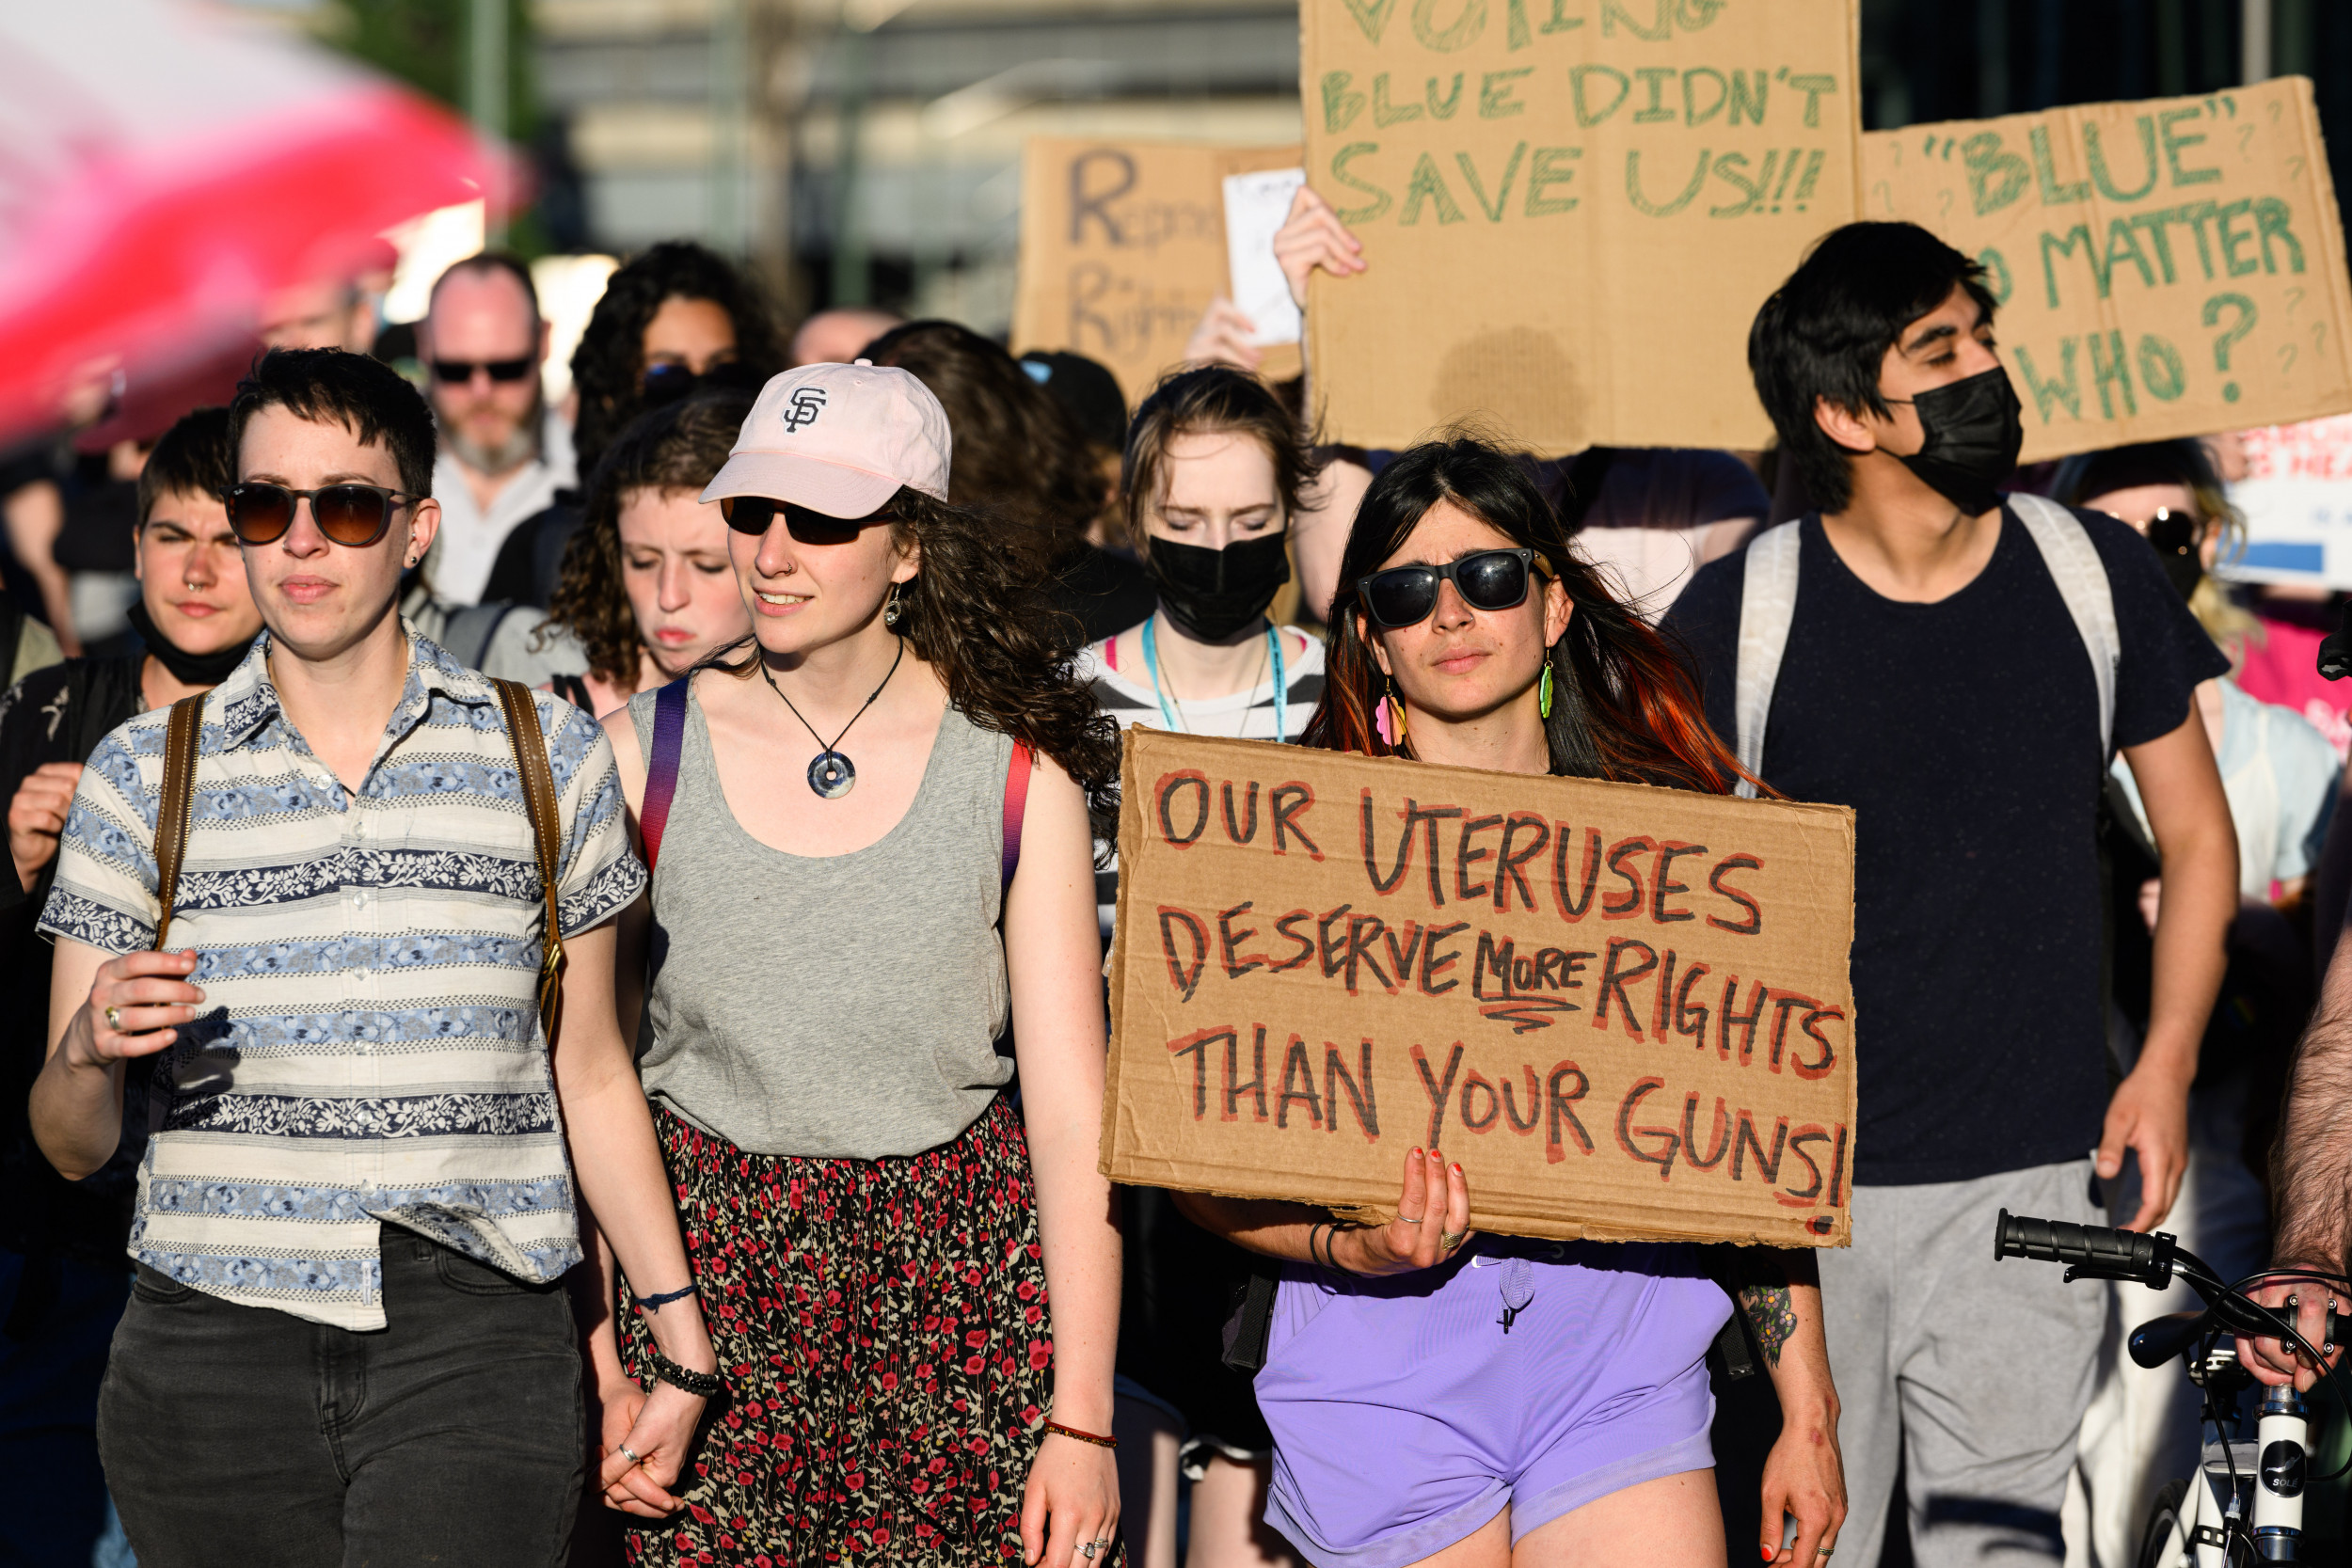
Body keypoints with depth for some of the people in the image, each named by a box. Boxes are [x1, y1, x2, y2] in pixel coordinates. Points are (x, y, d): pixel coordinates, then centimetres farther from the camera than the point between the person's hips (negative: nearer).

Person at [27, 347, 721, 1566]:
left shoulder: (548, 759, 8)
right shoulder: (141, 778, 6)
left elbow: (589, 1073, 16)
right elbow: (73, 1147, 7)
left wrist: (680, 1337, 15)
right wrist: (89, 1049, -15)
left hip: (474, 1359, -1)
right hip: (211, 1359, 1)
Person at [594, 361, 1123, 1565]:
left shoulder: (1021, 775, -2)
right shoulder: (641, 753, 0)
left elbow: (1070, 1109, -4)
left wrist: (1083, 1415, -7)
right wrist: (591, 1339, -6)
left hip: (955, 1280, -1)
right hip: (705, 1267, 1)